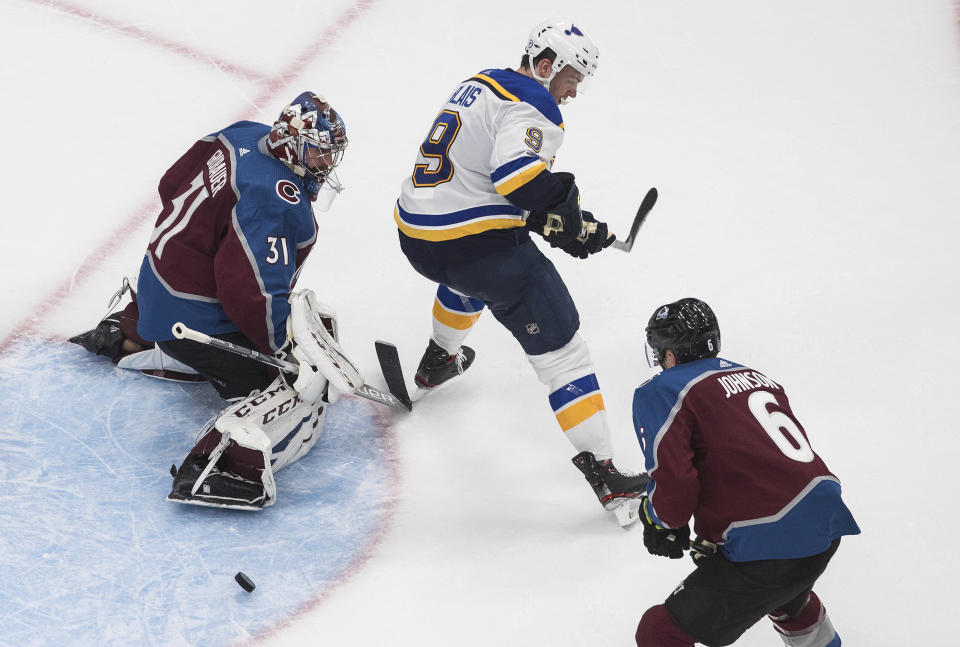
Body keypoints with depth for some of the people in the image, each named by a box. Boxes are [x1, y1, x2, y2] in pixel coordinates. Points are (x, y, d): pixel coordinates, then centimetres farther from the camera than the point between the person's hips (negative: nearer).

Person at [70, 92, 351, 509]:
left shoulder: (243, 135, 1)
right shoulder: (279, 200, -26)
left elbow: (173, 183, 14)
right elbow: (252, 290, -31)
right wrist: (292, 341, -21)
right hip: (201, 317, -10)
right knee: (304, 384, -14)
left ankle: (125, 330, 45)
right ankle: (228, 464, -34)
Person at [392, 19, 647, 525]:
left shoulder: (478, 86, 18)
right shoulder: (531, 104, -10)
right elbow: (519, 175, -27)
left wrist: (547, 218, 13)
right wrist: (571, 221, -14)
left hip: (416, 234, 9)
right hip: (475, 243, -9)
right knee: (558, 344, -6)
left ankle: (436, 364, 62)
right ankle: (602, 472, -10)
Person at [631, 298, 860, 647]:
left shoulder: (659, 392, -1)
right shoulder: (756, 377, 21)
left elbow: (674, 486, -13)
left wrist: (660, 521, 10)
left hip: (769, 547, -8)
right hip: (828, 525, 8)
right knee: (787, 597, 41)